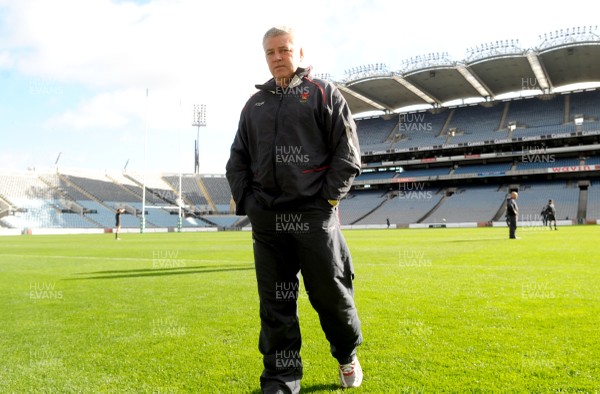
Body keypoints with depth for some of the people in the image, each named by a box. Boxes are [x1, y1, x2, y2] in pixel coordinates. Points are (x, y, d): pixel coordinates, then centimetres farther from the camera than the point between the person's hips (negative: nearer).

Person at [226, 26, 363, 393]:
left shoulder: (323, 92, 6)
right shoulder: (255, 104, 18)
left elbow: (348, 152, -1)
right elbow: (237, 160, 18)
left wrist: (328, 197, -9)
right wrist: (245, 201, 6)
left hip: (314, 214, -3)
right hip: (266, 218, 4)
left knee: (331, 293, 4)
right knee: (275, 303, 6)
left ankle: (348, 355, 32)